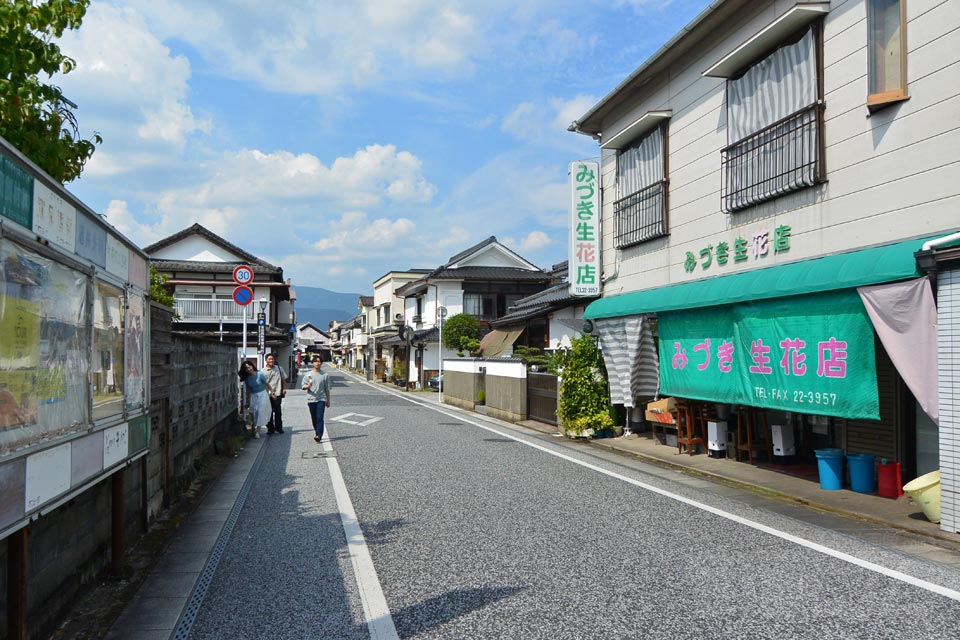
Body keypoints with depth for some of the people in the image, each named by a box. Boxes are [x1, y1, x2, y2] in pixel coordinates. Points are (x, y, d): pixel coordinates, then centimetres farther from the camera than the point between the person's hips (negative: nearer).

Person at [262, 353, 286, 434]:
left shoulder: (279, 368, 9)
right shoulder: (263, 371, -1)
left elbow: (283, 379, 17)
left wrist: (284, 389, 8)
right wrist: (271, 393, -11)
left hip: (278, 394, 2)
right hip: (268, 395, -2)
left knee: (278, 412, 8)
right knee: (269, 412, 4)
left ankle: (278, 427, 20)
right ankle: (270, 428, 14)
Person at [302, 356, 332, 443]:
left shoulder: (325, 375, 5)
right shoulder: (308, 375, 6)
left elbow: (327, 389, 9)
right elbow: (303, 387, 6)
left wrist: (328, 401, 10)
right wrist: (308, 386, -18)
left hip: (321, 399, -2)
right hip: (311, 400, 2)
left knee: (320, 418, -14)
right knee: (314, 419, 9)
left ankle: (319, 435, -22)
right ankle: (318, 433, 23)